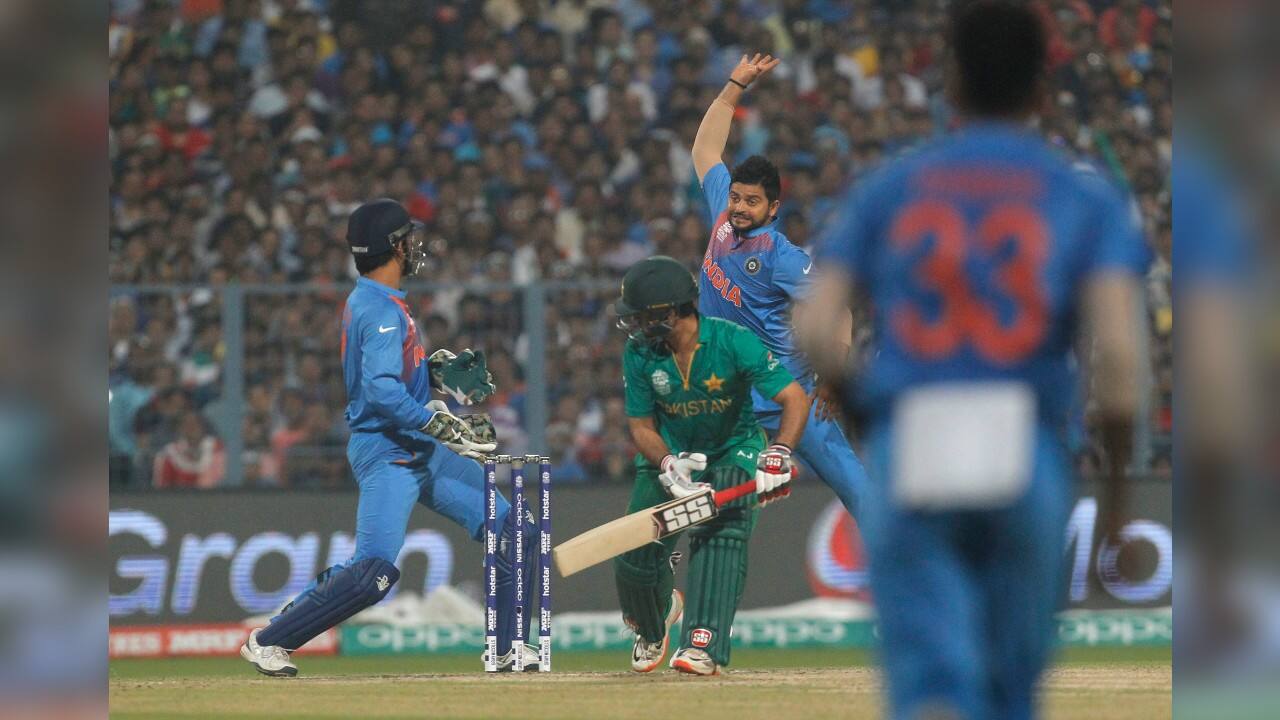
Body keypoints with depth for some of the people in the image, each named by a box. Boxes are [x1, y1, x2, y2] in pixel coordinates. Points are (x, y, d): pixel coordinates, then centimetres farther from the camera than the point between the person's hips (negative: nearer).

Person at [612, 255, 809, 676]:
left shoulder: (733, 342, -26)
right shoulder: (640, 353, -15)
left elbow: (795, 398, -27)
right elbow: (641, 425, -9)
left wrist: (778, 455, -42)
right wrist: (668, 464, -30)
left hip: (733, 451, -3)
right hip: (669, 454, 3)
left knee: (721, 535, -29)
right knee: (636, 558, -3)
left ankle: (704, 644, -33)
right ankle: (653, 624, 31)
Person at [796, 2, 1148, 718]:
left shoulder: (887, 190, 10)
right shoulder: (1089, 199, 5)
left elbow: (815, 331, -1)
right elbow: (1118, 349, -9)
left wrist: (857, 404, 19)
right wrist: (1118, 479, 2)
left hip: (906, 473, 0)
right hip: (1030, 470, 0)